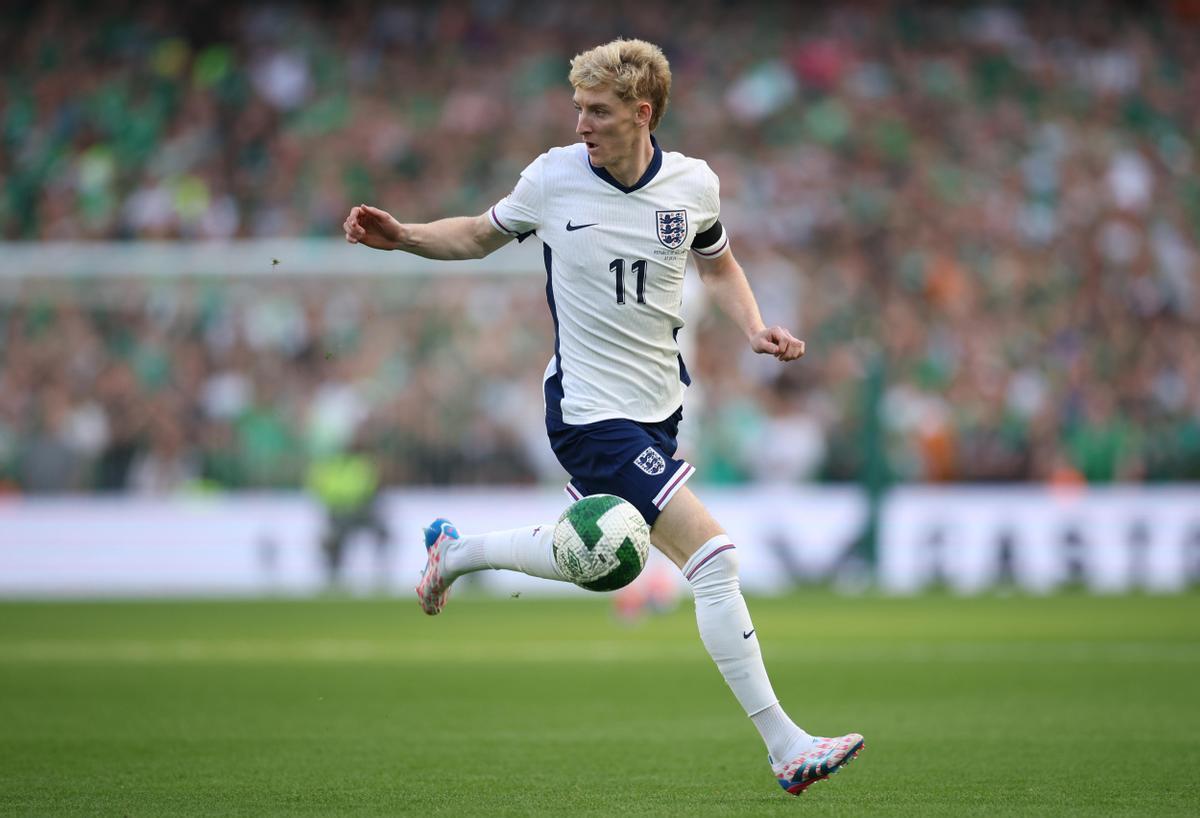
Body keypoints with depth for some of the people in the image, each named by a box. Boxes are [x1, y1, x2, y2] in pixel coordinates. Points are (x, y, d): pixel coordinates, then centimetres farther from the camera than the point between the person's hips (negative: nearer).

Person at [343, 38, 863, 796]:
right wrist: (405, 236, -7)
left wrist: (755, 329, -1)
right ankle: (784, 746, -13)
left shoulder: (694, 185, -2)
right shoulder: (554, 178, -9)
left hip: (658, 405, 6)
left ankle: (456, 550, 46)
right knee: (713, 554, -16)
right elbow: (482, 234, 9)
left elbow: (718, 263, 17)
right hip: (590, 412, -6)